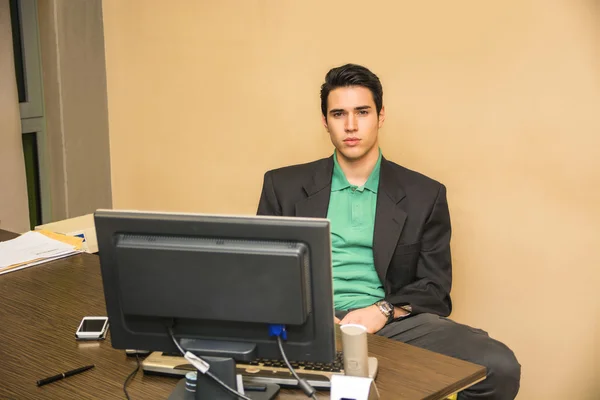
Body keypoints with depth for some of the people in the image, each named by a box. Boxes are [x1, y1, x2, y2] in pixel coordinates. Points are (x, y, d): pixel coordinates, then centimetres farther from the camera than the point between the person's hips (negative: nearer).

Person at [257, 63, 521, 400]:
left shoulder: (424, 195, 12)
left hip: (395, 323, 2)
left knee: (500, 367, -24)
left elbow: (434, 288, 10)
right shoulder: (284, 186, 13)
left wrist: (382, 311, -10)